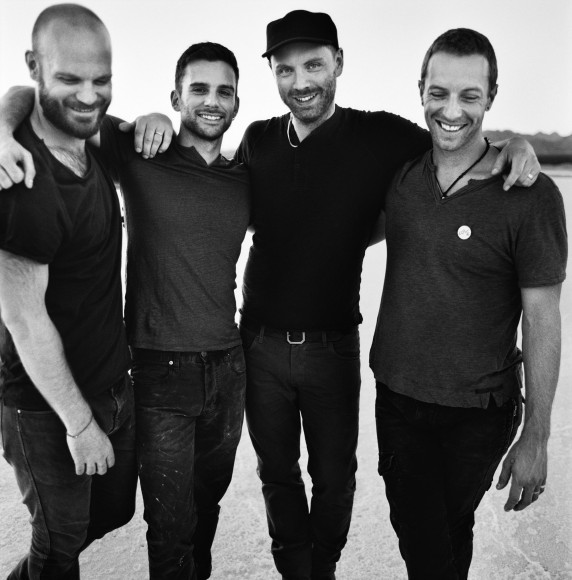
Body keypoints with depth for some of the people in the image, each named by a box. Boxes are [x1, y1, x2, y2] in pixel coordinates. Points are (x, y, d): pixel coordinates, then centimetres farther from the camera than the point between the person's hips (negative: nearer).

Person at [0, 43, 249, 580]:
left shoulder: (244, 180, 7)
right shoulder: (140, 156, -5)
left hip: (227, 368, 4)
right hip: (160, 372, -4)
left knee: (208, 500, 22)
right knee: (171, 525, 6)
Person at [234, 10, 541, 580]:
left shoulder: (379, 137, -9)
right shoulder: (257, 140, 0)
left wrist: (507, 142, -22)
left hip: (332, 347, -2)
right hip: (259, 341, 2)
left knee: (334, 476, 17)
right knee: (277, 472, 19)